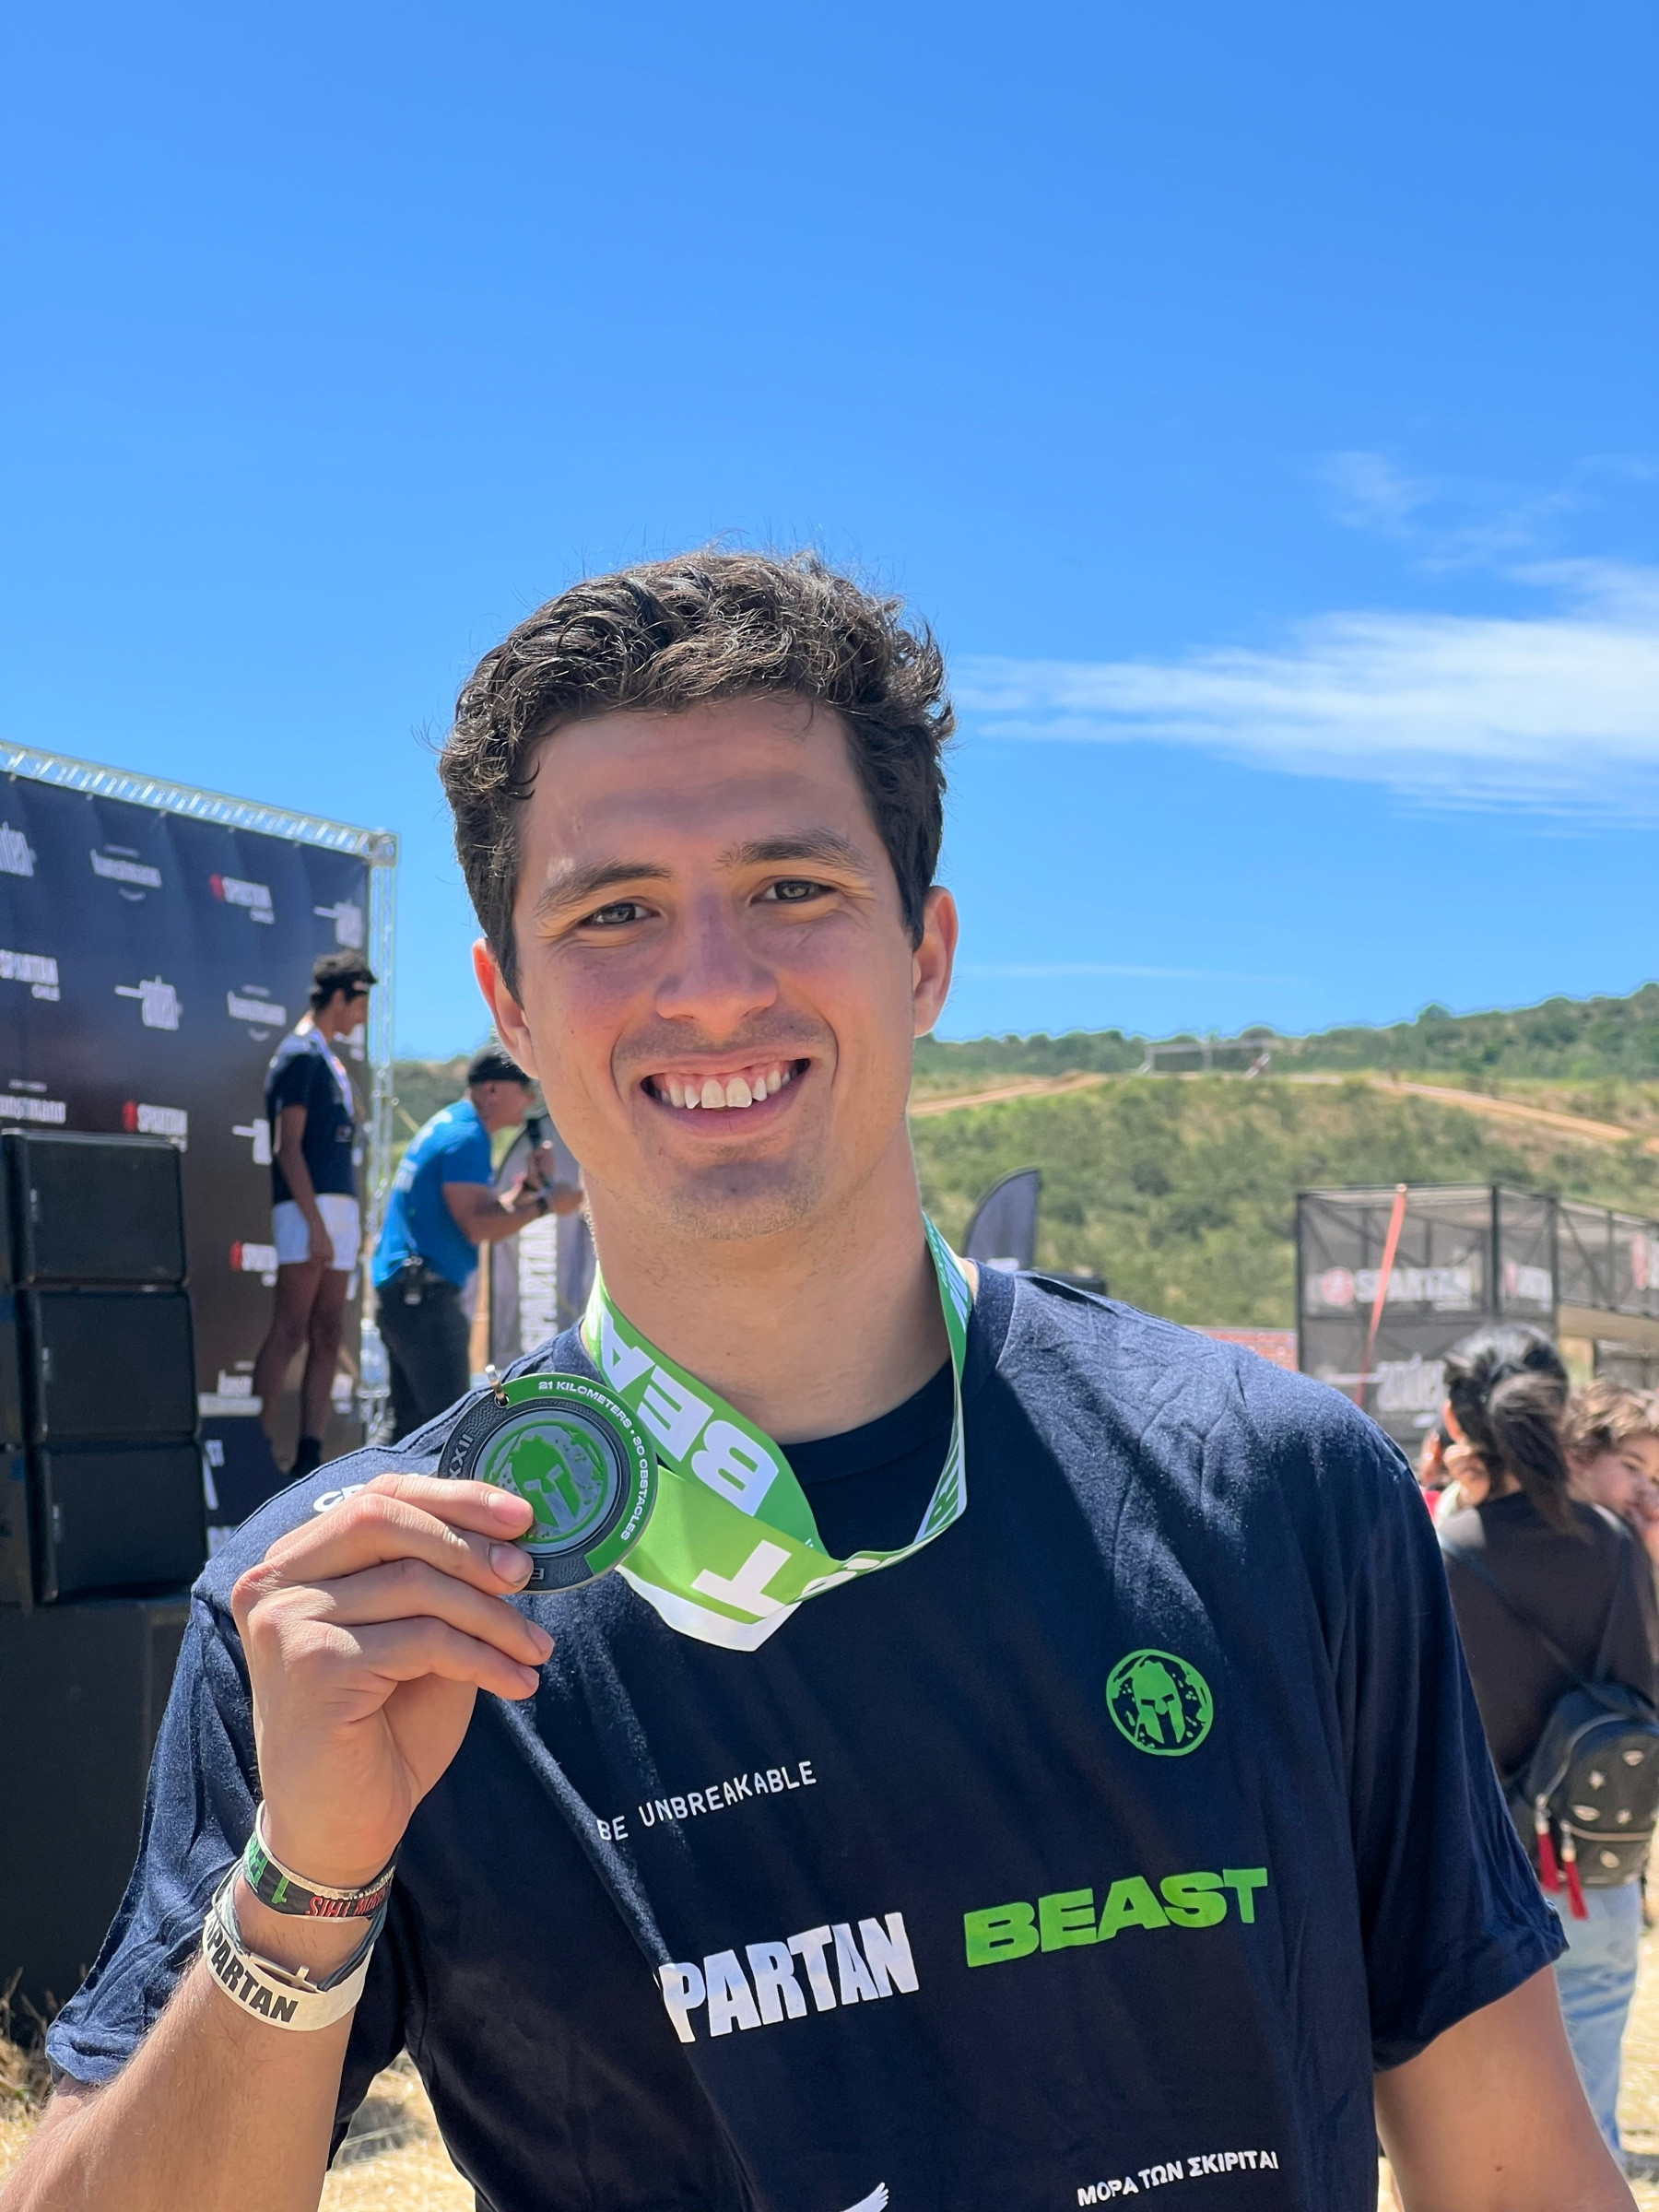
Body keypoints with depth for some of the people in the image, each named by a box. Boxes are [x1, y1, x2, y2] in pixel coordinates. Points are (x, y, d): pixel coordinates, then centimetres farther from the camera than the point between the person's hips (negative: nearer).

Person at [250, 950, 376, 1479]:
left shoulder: (328, 1059, 20)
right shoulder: (299, 1055, -7)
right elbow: (287, 1147, -14)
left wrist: (351, 1220, 16)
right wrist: (315, 1222, -19)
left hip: (337, 1207, 9)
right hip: (307, 1205, -9)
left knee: (327, 1337, 5)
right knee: (290, 1332, -11)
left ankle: (309, 1455, 5)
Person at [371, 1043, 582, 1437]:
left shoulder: (450, 1126, 19)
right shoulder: (466, 1137, -13)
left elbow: (485, 1213, 20)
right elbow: (478, 1227, -21)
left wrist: (528, 1185, 7)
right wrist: (545, 1203, -14)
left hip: (409, 1292, 11)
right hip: (424, 1294, -11)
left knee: (413, 1422, 14)